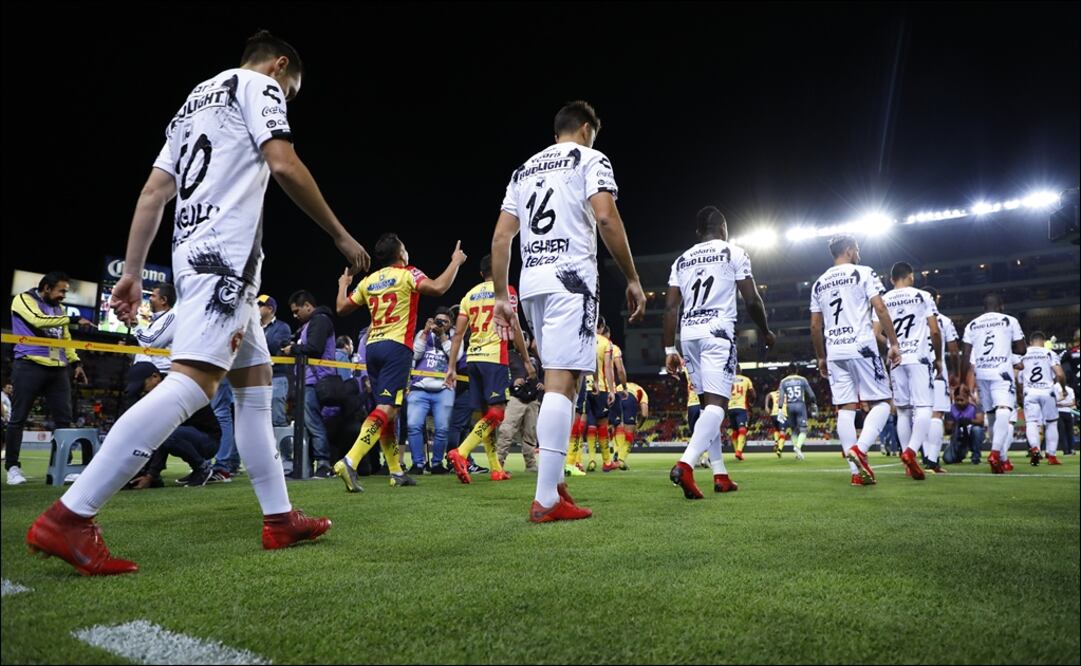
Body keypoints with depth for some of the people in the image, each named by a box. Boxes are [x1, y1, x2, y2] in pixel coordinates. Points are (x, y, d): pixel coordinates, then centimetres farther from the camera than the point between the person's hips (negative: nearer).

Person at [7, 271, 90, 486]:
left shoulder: (58, 308, 20)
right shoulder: (24, 300, 0)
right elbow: (39, 321, -18)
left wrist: (75, 363, 11)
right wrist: (72, 319, -18)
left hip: (58, 370, 6)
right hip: (30, 367, -6)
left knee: (64, 418, 2)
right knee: (18, 418, 0)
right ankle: (12, 466, 8)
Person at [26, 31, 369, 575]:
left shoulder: (196, 100, 29)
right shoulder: (256, 84, 6)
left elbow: (153, 192, 21)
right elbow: (284, 166, -11)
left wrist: (132, 273, 17)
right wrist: (341, 235, -4)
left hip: (194, 251, 10)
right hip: (226, 251, -10)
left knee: (255, 380, 9)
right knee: (193, 380, -19)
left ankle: (280, 519, 12)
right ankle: (68, 518, -23)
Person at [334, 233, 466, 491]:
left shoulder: (368, 281, 14)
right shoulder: (407, 274, -1)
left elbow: (342, 309, 21)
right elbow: (437, 288, -18)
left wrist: (343, 285, 40)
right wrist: (456, 262, -4)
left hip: (373, 346, 7)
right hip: (396, 346, -7)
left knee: (387, 409, 12)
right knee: (386, 408, -12)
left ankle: (396, 472, 17)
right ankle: (349, 462, -27)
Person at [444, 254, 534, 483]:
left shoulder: (469, 295, 16)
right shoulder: (506, 291, 2)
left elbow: (458, 333, 10)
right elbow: (515, 328, -4)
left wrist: (451, 366, 10)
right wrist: (527, 360, 2)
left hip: (472, 358, 6)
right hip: (494, 357, -6)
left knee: (484, 412, 10)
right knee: (497, 412, -6)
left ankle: (496, 469, 13)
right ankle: (461, 453, -23)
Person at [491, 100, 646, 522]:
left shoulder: (524, 169, 24)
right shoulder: (590, 159, 6)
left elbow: (500, 238, 16)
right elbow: (606, 218, -11)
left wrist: (501, 297, 16)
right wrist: (632, 278, -6)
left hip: (531, 281, 7)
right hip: (570, 277, -7)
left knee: (559, 380, 15)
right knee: (562, 382, -10)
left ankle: (553, 484, 16)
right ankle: (546, 500, -11)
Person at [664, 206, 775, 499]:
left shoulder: (682, 260, 17)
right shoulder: (734, 253, 5)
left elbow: (671, 307, 10)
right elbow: (752, 301, 2)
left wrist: (669, 349, 11)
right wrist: (766, 331, 18)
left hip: (688, 333, 6)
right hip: (718, 331, -5)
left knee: (708, 402, 13)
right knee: (717, 403, -11)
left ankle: (720, 475, 16)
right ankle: (685, 465, -30)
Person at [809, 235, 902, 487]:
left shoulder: (819, 284, 16)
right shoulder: (864, 273, 1)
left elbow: (815, 327, 15)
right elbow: (880, 310, -9)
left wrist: (821, 358, 23)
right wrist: (894, 344, -5)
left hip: (834, 352, 5)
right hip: (861, 348, -5)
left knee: (845, 409, 3)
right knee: (881, 402, 4)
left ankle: (856, 472, 2)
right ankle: (860, 449, -19)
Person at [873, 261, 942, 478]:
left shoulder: (883, 300, 9)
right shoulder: (923, 296, 4)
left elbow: (876, 334, 3)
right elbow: (935, 332, -1)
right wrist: (938, 358, 11)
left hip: (896, 360, 3)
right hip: (919, 358, -3)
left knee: (903, 411, 9)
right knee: (924, 407, -7)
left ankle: (909, 463, 9)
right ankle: (911, 451, -30)